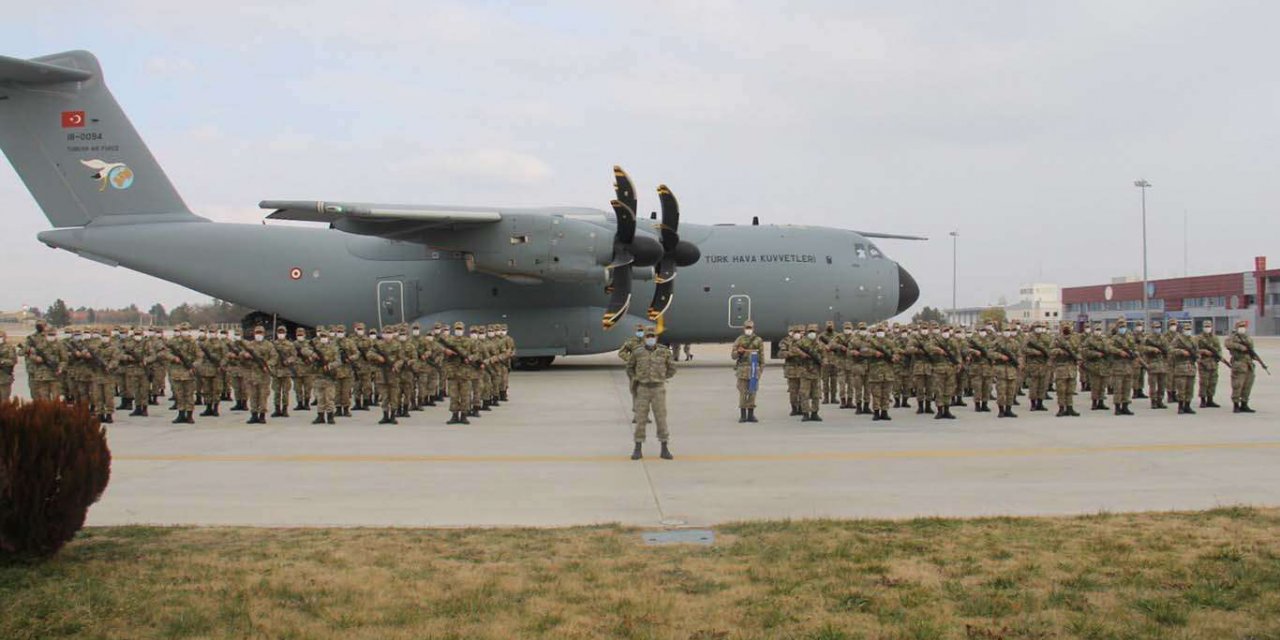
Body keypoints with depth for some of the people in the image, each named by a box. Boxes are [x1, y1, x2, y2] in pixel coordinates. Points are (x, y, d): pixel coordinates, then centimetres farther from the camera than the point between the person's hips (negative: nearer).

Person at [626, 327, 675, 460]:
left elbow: (672, 369, 9)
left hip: (658, 390, 0)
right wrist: (637, 379, 7)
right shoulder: (637, 353, -2)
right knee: (640, 420, 0)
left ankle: (664, 450, 8)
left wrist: (662, 379, 4)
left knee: (661, 419, -1)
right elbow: (630, 366, 16)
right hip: (643, 390, 0)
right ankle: (638, 450, 8)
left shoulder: (664, 352, -3)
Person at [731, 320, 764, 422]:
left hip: (754, 369, 0)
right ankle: (742, 415, 4)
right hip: (742, 369, 0)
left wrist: (761, 369, 0)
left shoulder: (758, 340, 6)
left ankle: (751, 415, 8)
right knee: (743, 392, -1)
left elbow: (761, 356, 6)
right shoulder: (739, 340, 6)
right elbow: (733, 355, 8)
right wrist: (738, 352, -13)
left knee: (752, 392, 2)